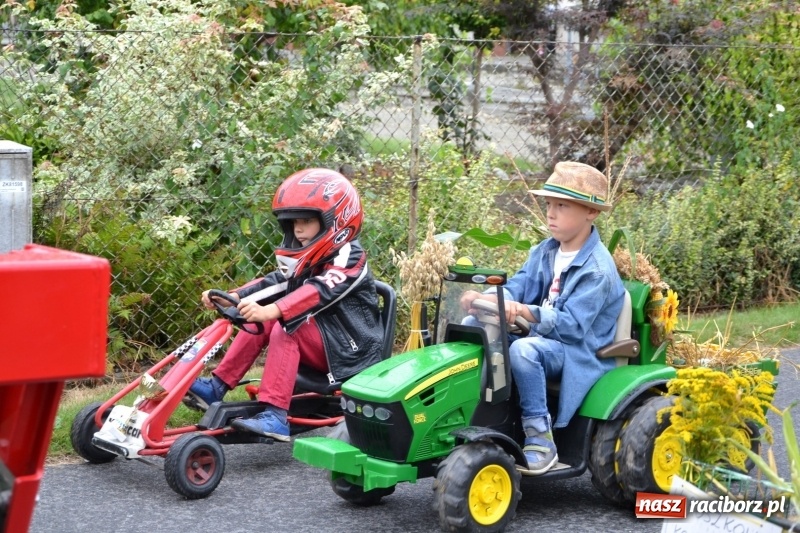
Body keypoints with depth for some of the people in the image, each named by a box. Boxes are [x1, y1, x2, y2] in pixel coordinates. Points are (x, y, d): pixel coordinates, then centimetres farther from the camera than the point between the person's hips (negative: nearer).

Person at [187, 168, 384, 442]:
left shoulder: (348, 258, -16)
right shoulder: (310, 259, 13)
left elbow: (317, 293, -33)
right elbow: (277, 282, 2)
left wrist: (270, 311, -48)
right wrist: (230, 297, -14)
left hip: (347, 351, -9)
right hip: (319, 344, 9)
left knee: (286, 327, -29)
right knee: (258, 318, -2)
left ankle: (275, 416, -38)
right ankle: (217, 386, -3)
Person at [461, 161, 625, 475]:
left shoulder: (597, 269, -17)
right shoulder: (545, 251, 8)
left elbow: (572, 324, -25)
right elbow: (520, 284, 0)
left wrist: (525, 311, -40)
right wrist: (488, 298, -22)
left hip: (578, 352, -8)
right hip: (542, 340, 8)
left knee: (522, 350, -37)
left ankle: (540, 440, -28)